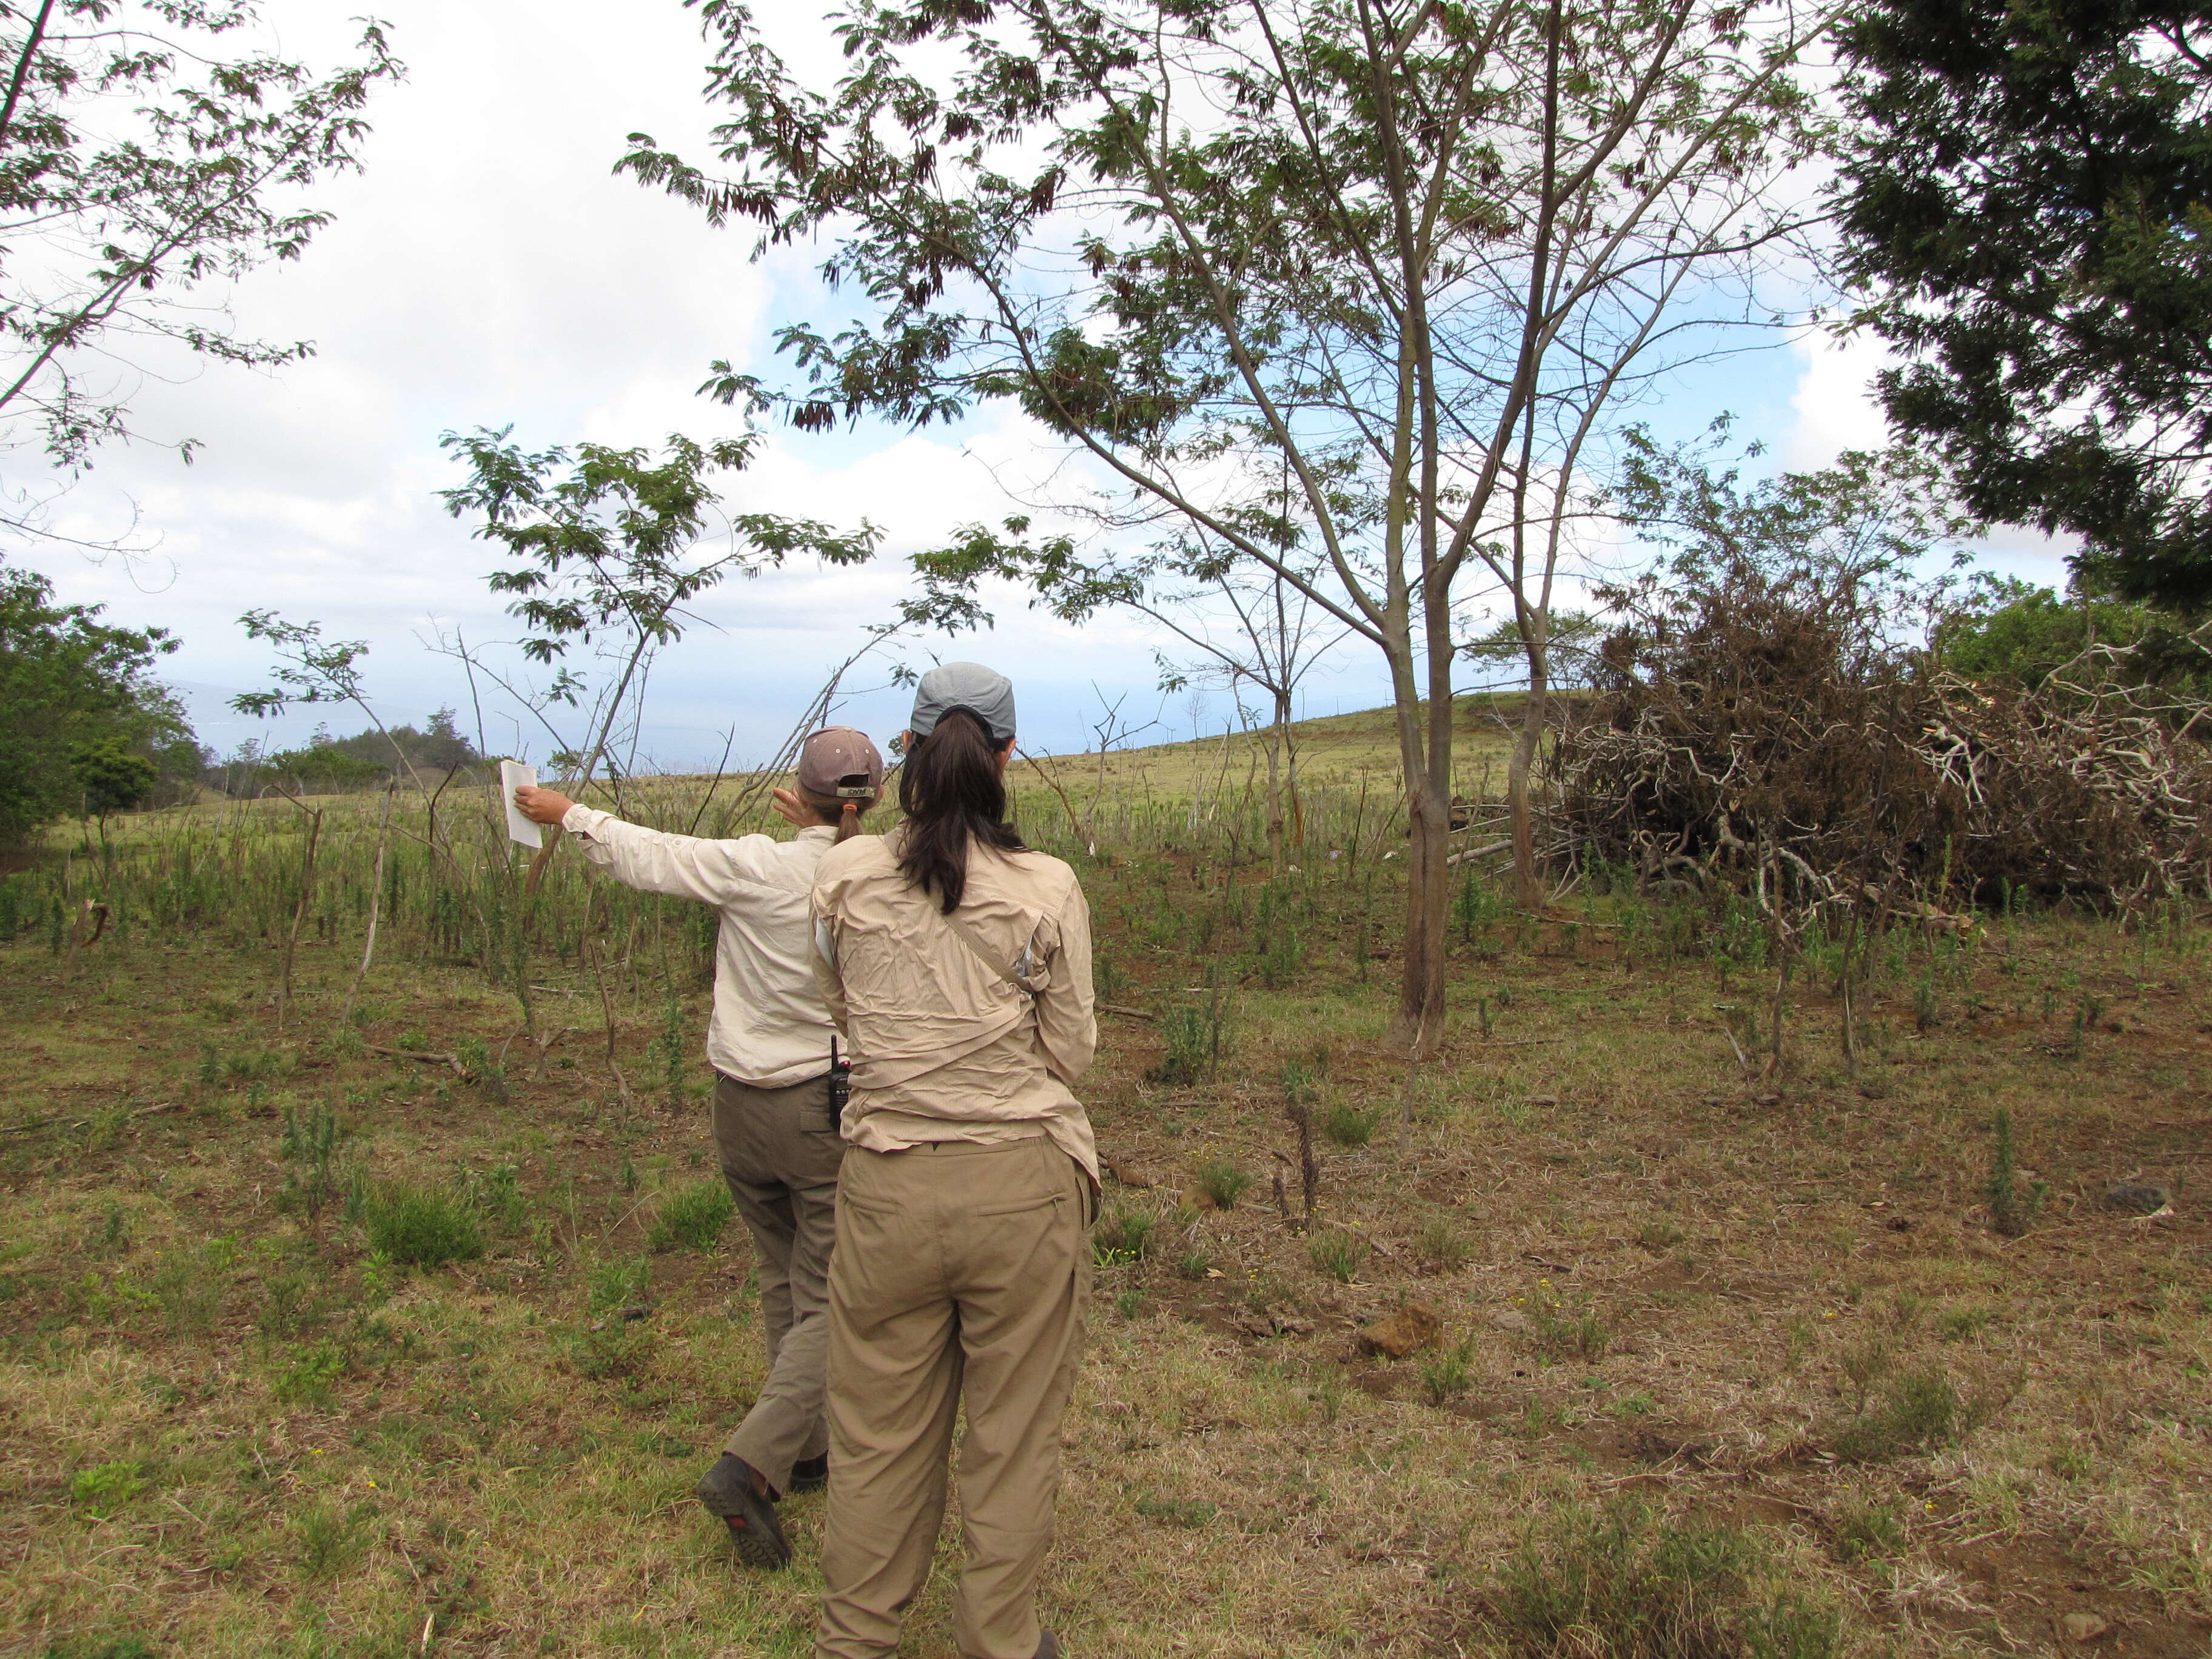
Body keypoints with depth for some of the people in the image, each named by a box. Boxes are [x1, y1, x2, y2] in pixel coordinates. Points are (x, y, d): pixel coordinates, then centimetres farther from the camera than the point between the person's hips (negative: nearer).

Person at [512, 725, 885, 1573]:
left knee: (784, 1285, 21)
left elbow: (644, 854, 2)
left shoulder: (757, 867, -11)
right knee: (831, 1305, 5)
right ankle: (749, 1466, -9)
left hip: (743, 1110, 3)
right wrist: (818, 834, 20)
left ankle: (808, 1446, 35)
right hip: (831, 1112, -2)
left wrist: (567, 812, 17)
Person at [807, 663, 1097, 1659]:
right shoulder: (1046, 890, -12)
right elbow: (1072, 1053, -4)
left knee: (879, 1431, 19)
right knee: (1015, 1434, 16)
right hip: (1023, 1184, -1)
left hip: (888, 1183, 2)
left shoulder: (844, 877, -5)